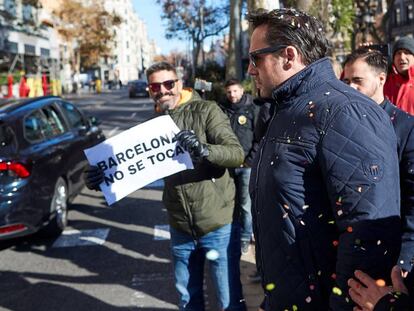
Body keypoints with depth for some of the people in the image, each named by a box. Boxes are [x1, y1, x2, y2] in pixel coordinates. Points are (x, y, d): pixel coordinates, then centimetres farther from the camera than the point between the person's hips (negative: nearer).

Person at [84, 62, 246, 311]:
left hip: (218, 225, -5)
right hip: (181, 228, 5)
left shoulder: (206, 110, -9)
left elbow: (237, 154, -18)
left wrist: (204, 149, -37)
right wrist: (104, 175, -16)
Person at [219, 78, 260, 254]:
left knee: (245, 204, 1)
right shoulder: (222, 110, 7)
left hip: (246, 166, -3)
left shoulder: (253, 110, -1)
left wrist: (250, 160, -7)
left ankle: (245, 238, 13)